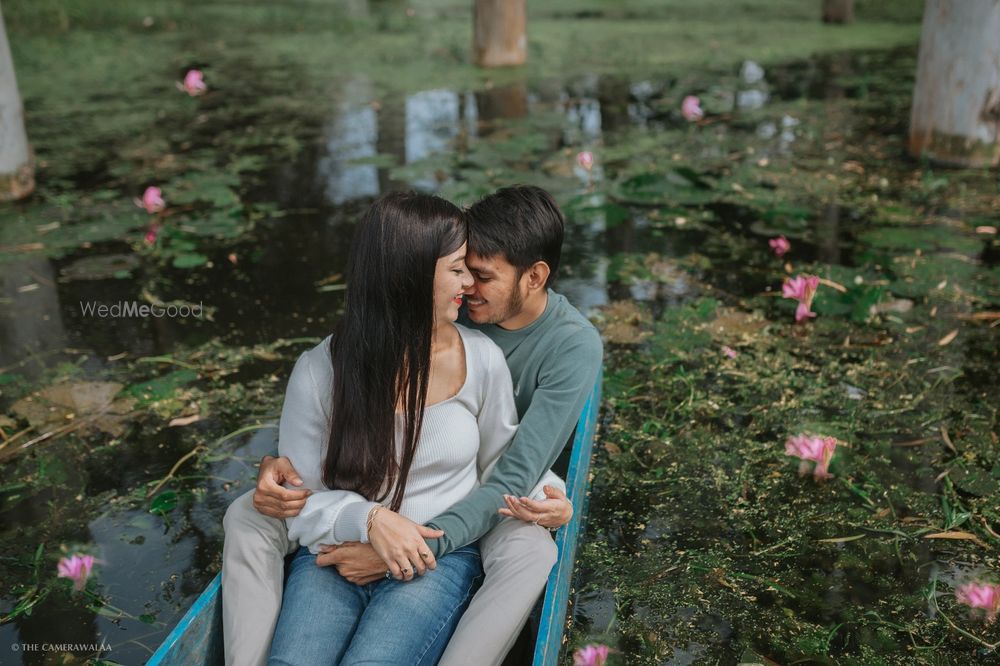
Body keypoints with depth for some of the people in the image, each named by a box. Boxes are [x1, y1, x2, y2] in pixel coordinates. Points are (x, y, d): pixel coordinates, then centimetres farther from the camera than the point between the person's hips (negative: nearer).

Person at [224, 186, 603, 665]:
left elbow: (514, 476, -25)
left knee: (531, 557, -39)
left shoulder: (573, 346, -20)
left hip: (483, 496, -3)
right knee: (248, 515, -16)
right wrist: (283, 459, -22)